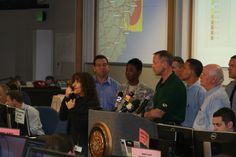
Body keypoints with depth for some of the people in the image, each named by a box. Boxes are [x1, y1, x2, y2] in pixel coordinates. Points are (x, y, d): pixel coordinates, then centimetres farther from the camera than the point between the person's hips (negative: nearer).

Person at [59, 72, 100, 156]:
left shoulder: (92, 102, -12)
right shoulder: (74, 99, 6)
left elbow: (81, 125, -18)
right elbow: (62, 117, 3)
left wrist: (71, 109, -15)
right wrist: (66, 98, -3)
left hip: (84, 142, -6)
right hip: (72, 140, 6)